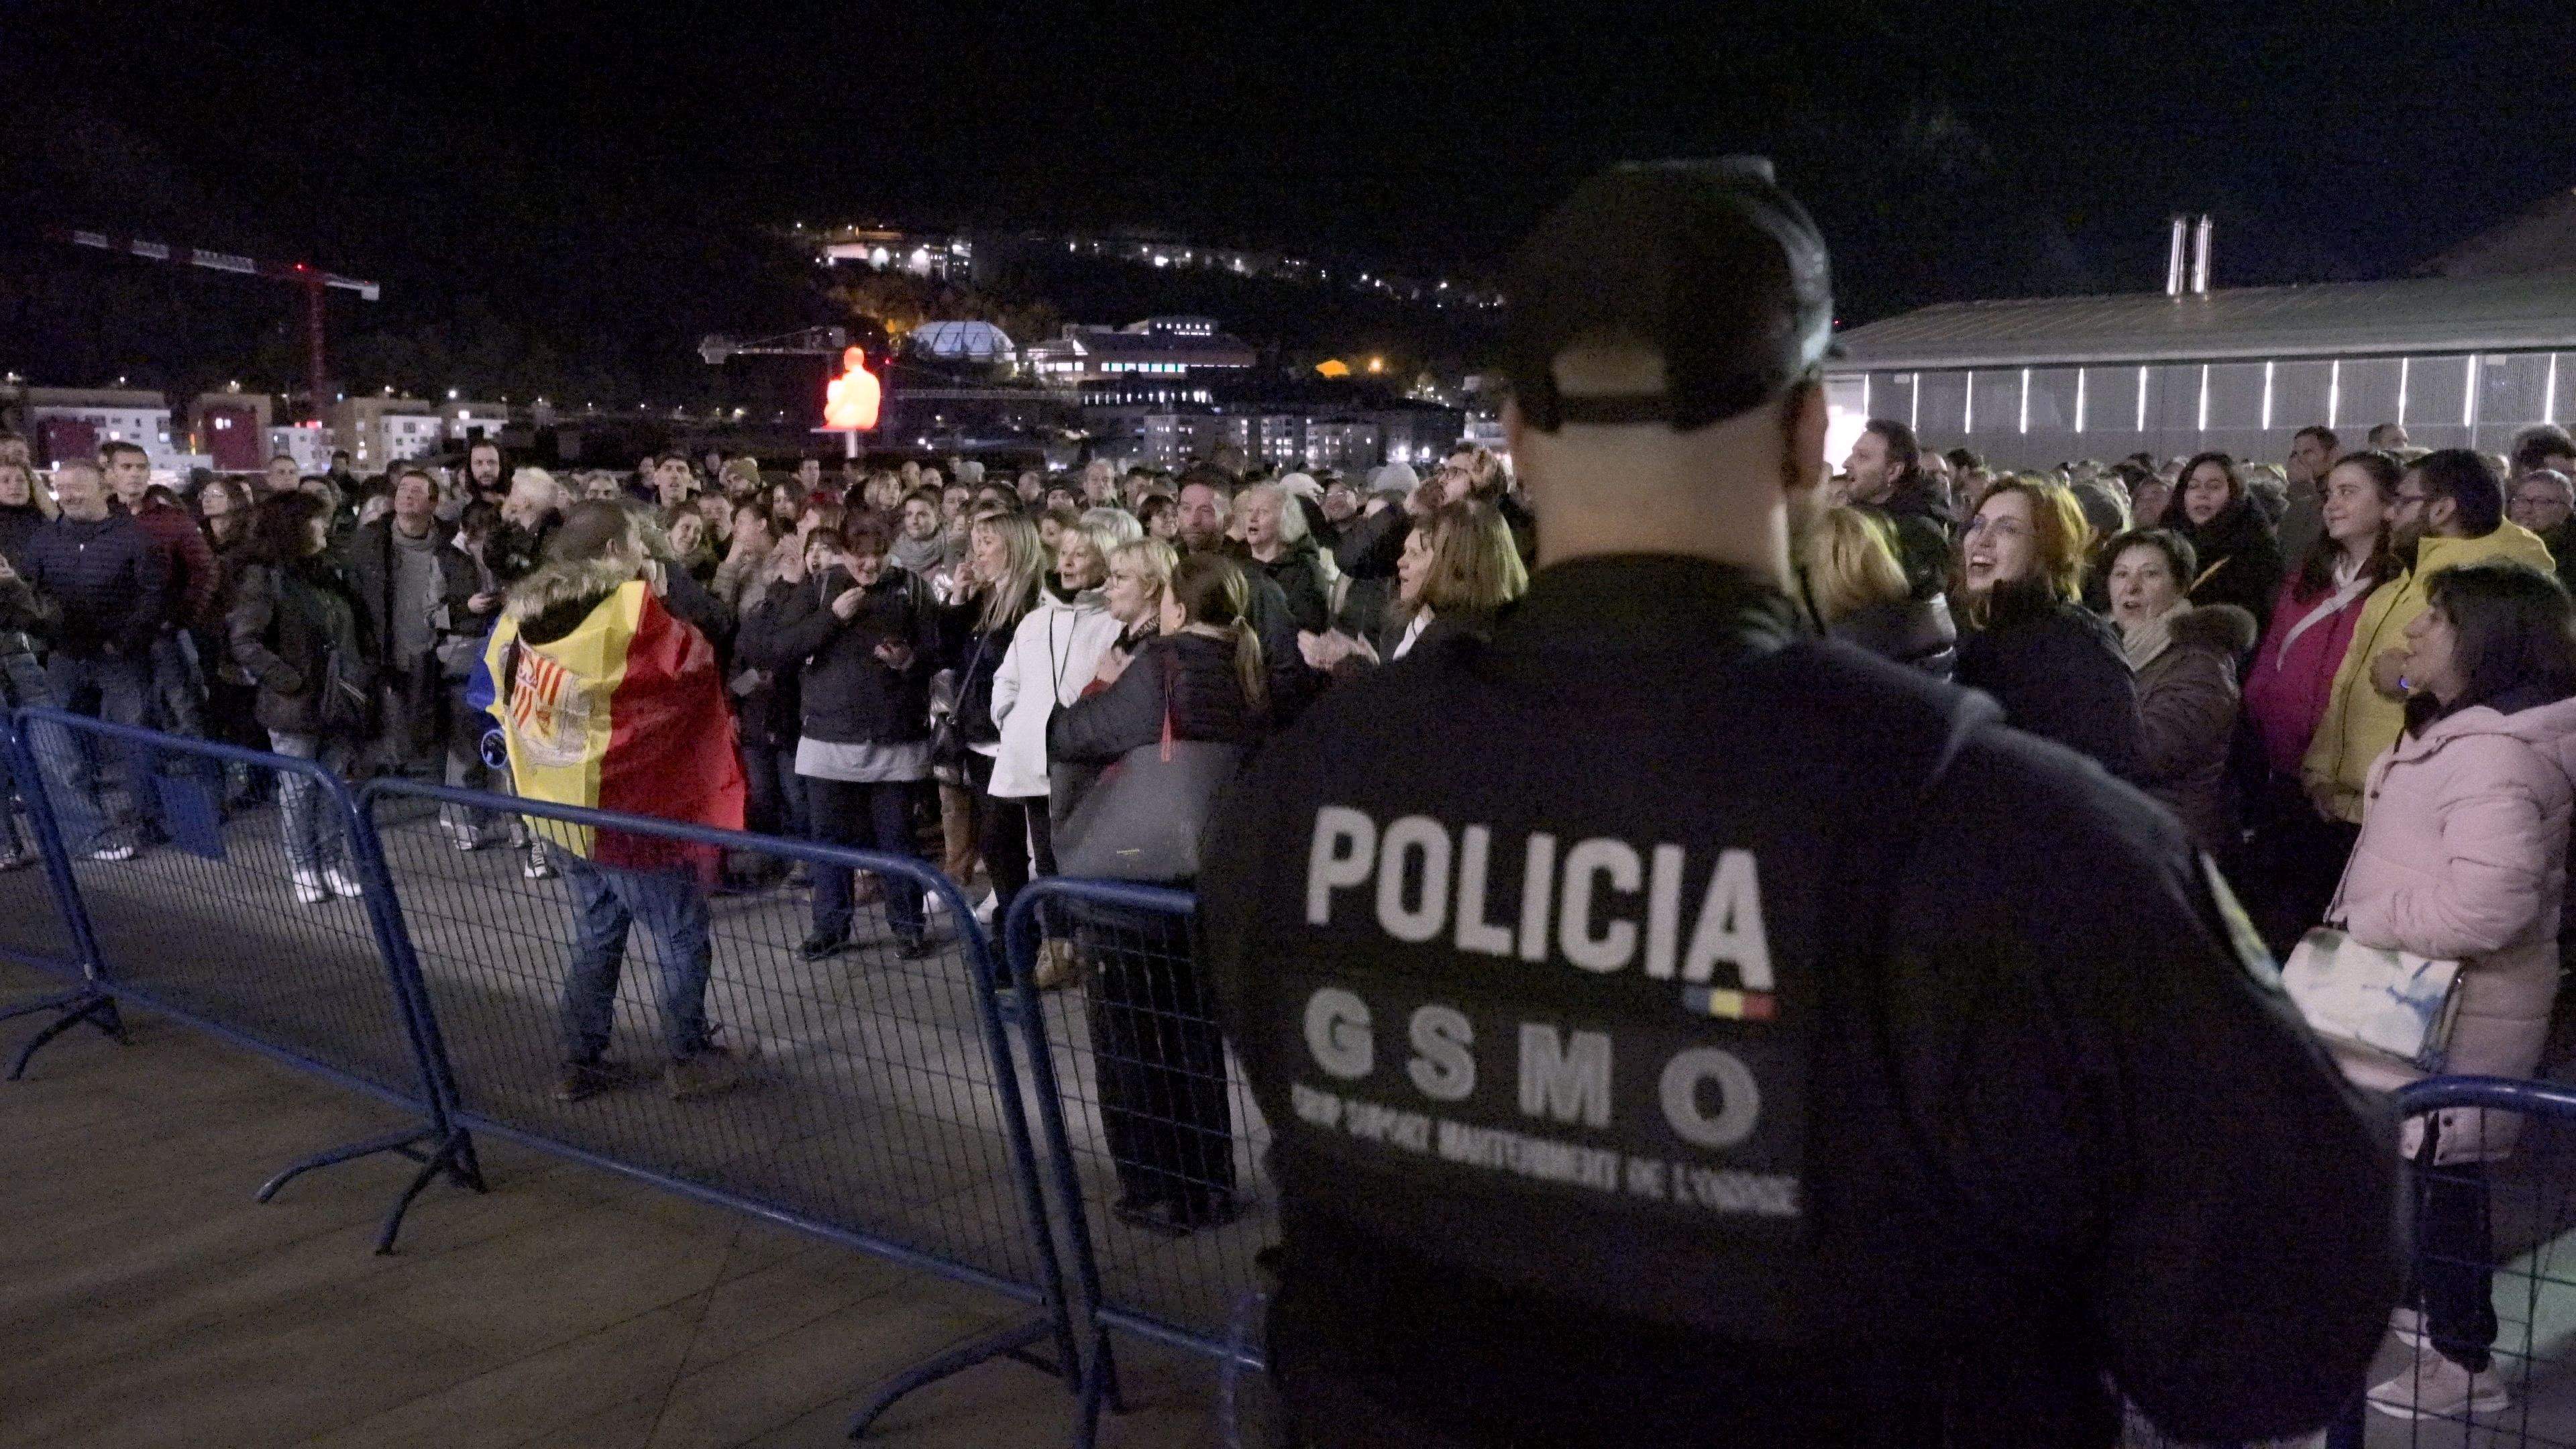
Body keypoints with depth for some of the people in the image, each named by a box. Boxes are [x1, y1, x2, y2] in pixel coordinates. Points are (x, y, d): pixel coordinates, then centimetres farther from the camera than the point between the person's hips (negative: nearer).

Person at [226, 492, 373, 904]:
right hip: (295, 705, -6)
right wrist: (290, 681, -18)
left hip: (339, 701, 6)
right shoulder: (264, 578, -11)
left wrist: (364, 676, 6)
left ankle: (336, 863, 22)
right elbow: (244, 643, -17)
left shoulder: (333, 572, 10)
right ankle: (304, 870, 15)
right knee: (298, 790, 5)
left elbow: (359, 630, 18)